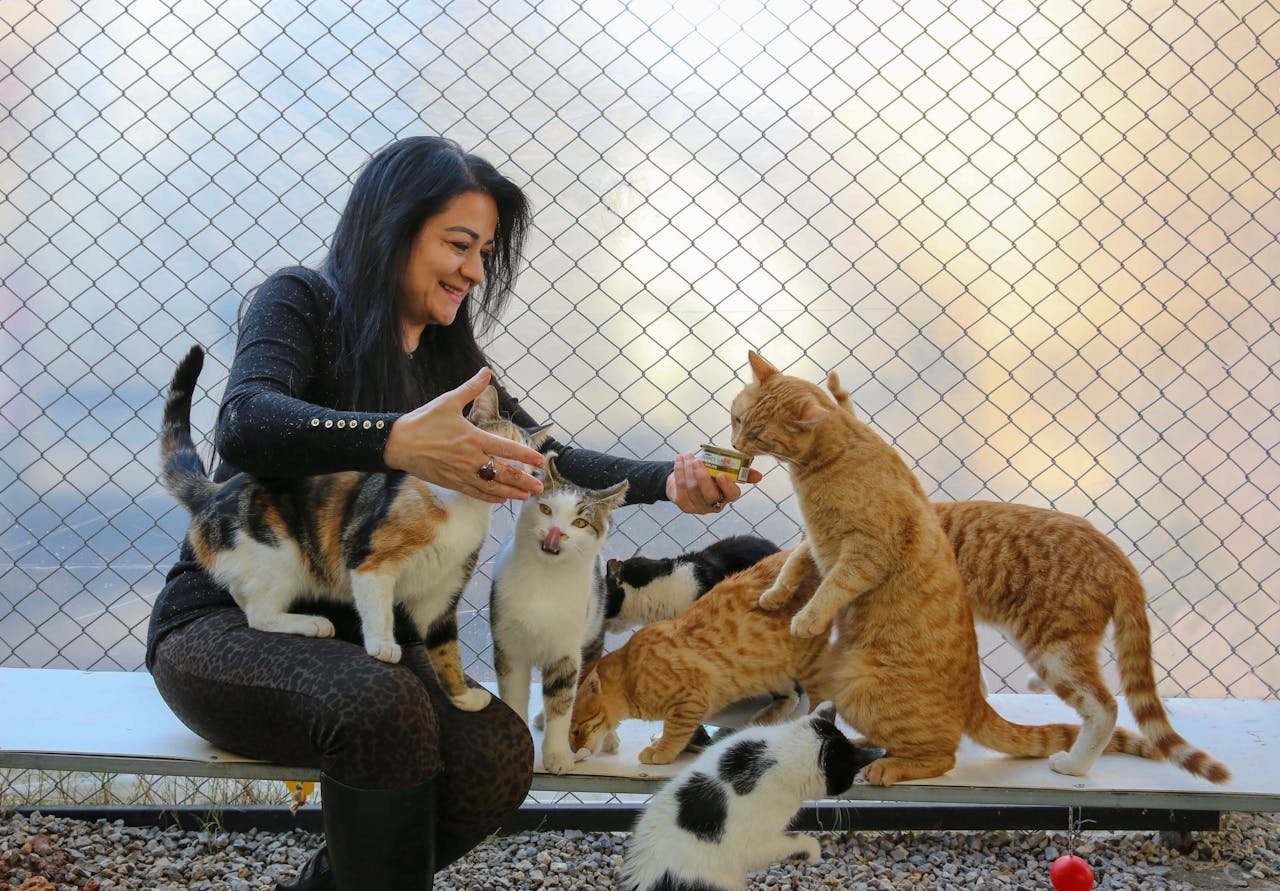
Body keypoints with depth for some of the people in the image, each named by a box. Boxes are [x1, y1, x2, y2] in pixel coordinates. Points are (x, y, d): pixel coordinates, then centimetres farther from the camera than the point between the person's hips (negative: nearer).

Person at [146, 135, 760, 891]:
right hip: (227, 622, -6)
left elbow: (544, 460, 3)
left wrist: (669, 481, -15)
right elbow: (247, 423, -28)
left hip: (358, 636, 6)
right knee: (385, 709, -37)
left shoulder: (451, 359, 11)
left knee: (499, 754, -23)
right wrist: (397, 442, -44)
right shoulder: (301, 303, -8)